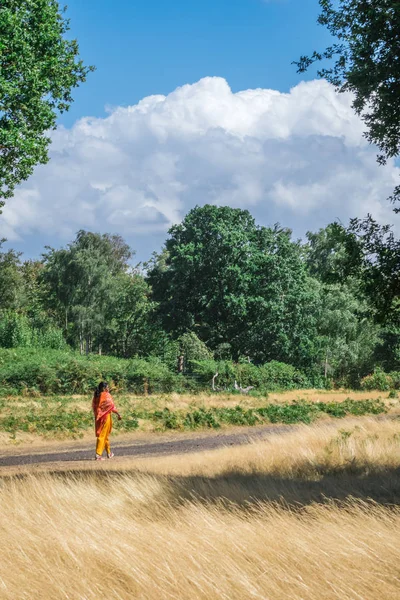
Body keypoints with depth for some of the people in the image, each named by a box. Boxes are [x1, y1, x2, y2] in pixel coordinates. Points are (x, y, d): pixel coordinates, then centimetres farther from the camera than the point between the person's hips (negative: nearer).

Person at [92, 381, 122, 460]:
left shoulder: (96, 396, 7)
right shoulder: (106, 395, -11)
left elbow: (94, 407, 8)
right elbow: (111, 406, -14)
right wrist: (118, 414, -7)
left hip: (98, 417, 7)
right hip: (106, 417, -7)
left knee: (105, 435, 19)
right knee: (102, 435, -4)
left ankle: (109, 453, 31)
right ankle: (98, 454, -11)